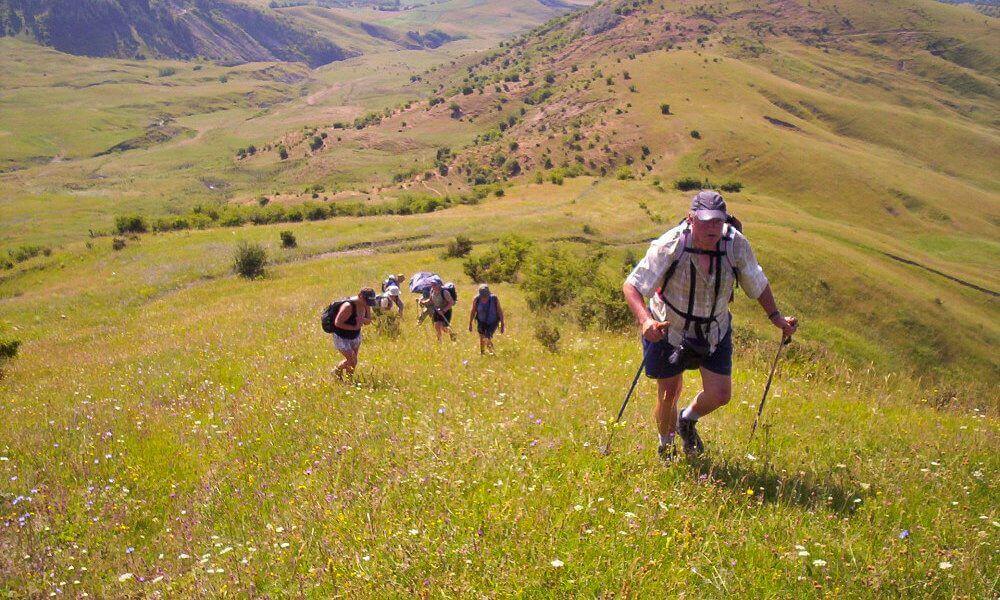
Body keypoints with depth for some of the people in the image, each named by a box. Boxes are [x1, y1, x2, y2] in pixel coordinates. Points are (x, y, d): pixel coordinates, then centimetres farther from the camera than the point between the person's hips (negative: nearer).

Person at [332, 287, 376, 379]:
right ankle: (337, 371, 24)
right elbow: (337, 323, -27)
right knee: (352, 361, -3)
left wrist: (363, 320, -22)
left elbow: (368, 321, 2)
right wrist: (354, 327, -27)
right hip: (342, 337, -7)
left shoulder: (366, 305, -10)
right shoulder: (348, 306, -32)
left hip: (356, 336, 7)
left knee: (353, 361, 13)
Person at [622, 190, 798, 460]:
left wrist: (776, 317, -4)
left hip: (714, 331, 3)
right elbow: (631, 285, -27)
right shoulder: (670, 245, -28)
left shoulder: (737, 245, -18)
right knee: (668, 393, 7)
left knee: (719, 395, 1)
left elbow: (758, 284, 1)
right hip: (667, 328, -3)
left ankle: (688, 421, 36)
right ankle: (665, 446, 37)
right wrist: (645, 320, -43)